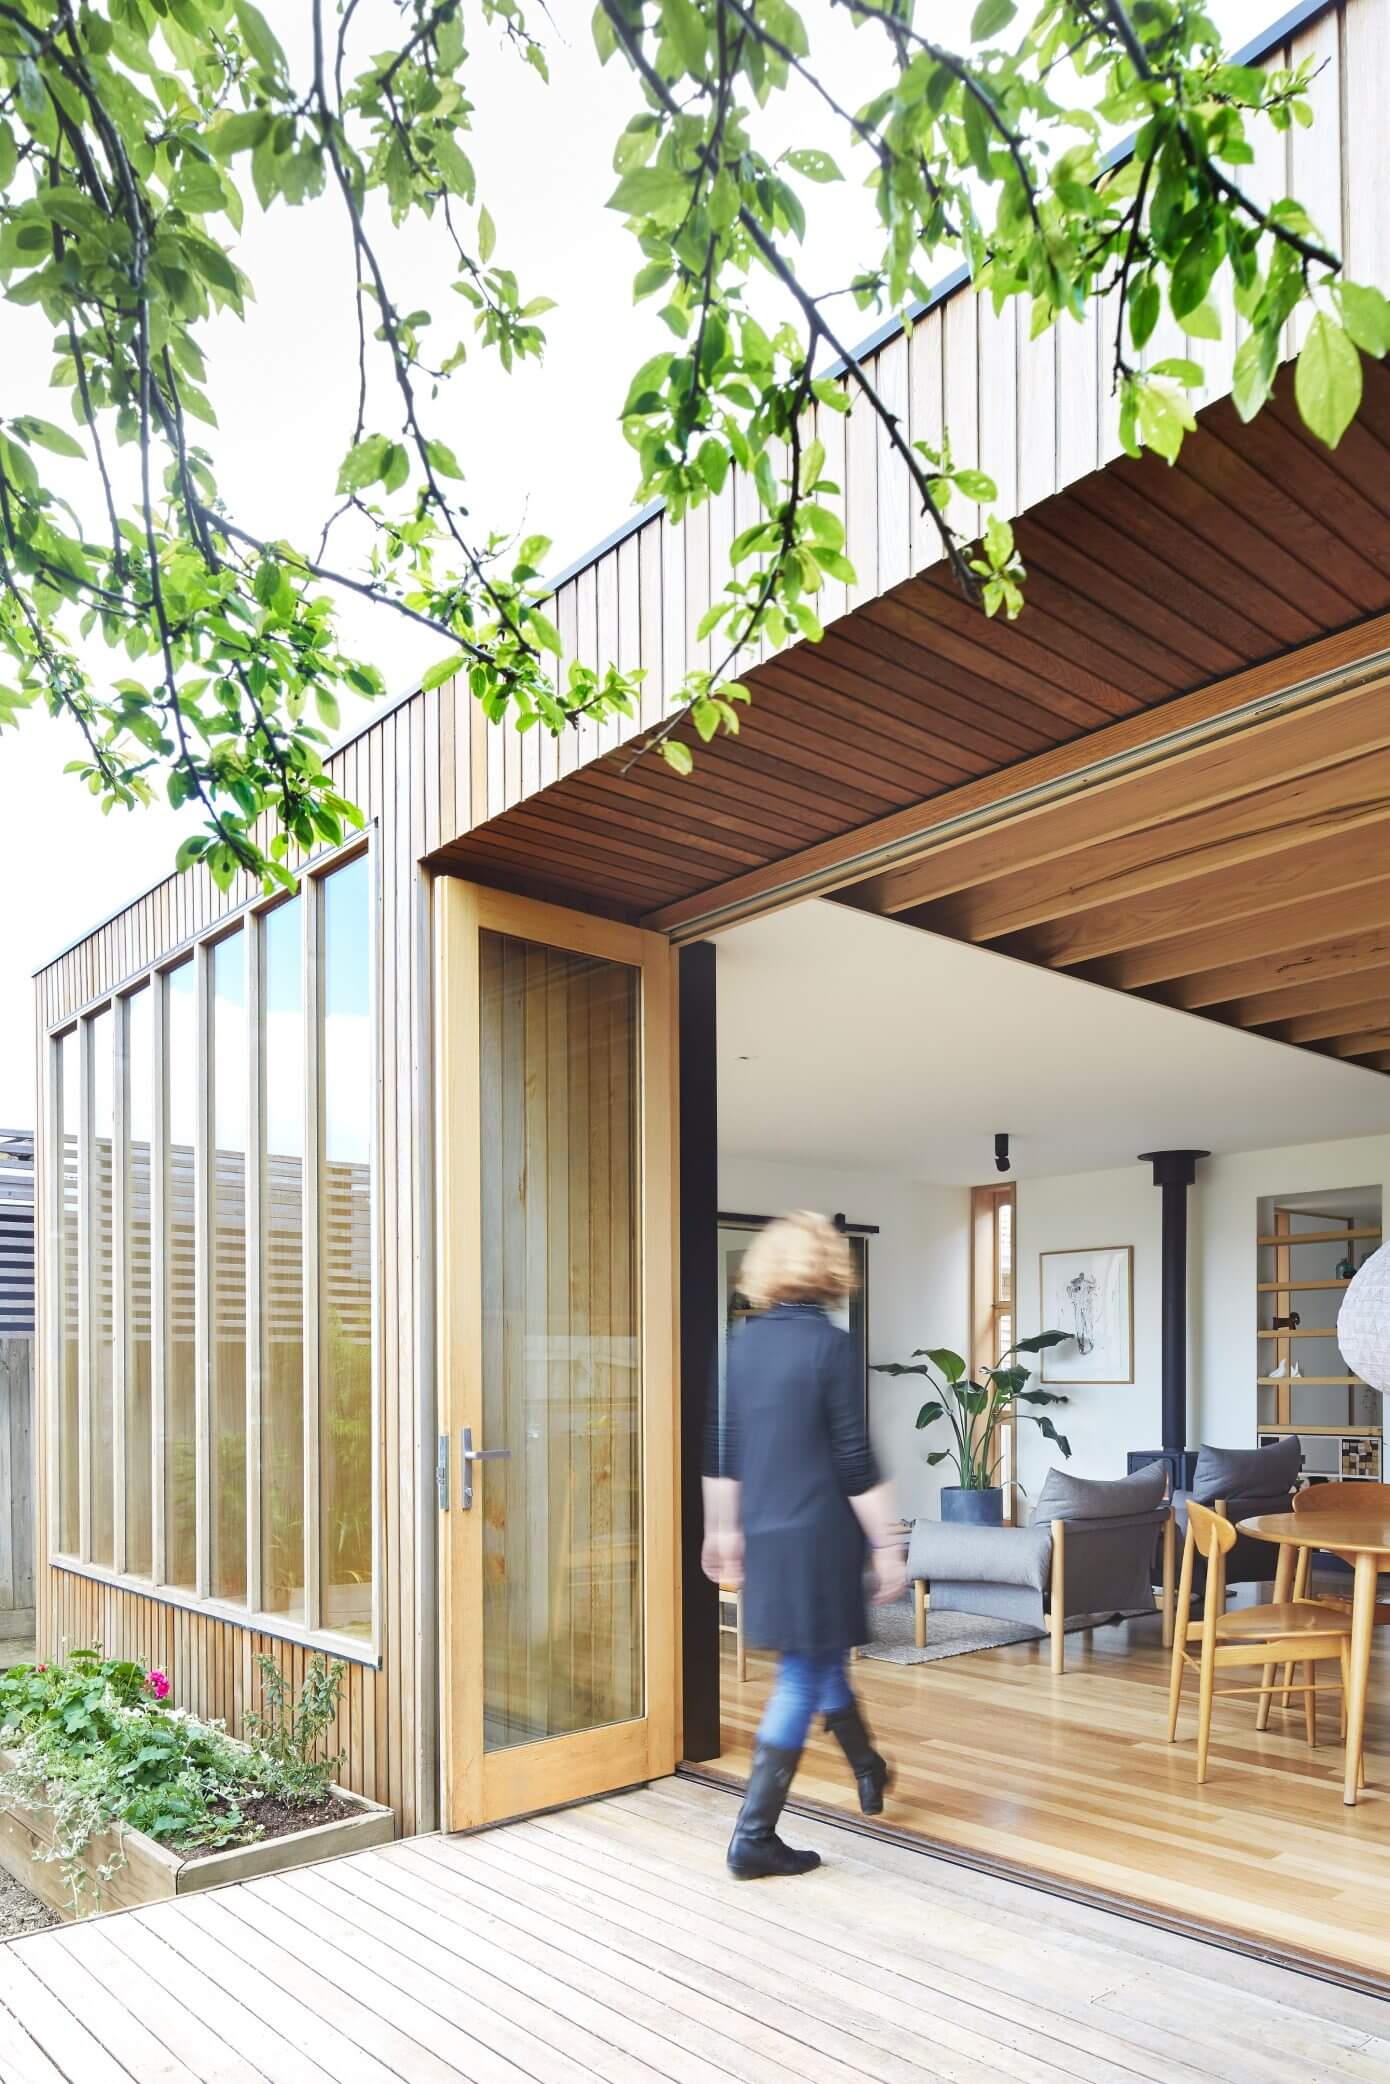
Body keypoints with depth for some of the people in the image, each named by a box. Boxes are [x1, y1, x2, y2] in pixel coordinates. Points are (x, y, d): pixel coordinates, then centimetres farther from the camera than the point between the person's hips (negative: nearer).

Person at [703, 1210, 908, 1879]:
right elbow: (855, 1461, -15)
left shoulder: (742, 1343, 3)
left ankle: (869, 1772, 44)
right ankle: (753, 1837, 6)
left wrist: (722, 1529, 17)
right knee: (802, 1678, 3)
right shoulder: (832, 1346, -14)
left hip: (763, 1535, 7)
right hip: (819, 1535, -7)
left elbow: (721, 1450, 8)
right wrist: (886, 1546, -7)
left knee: (822, 1658, 23)